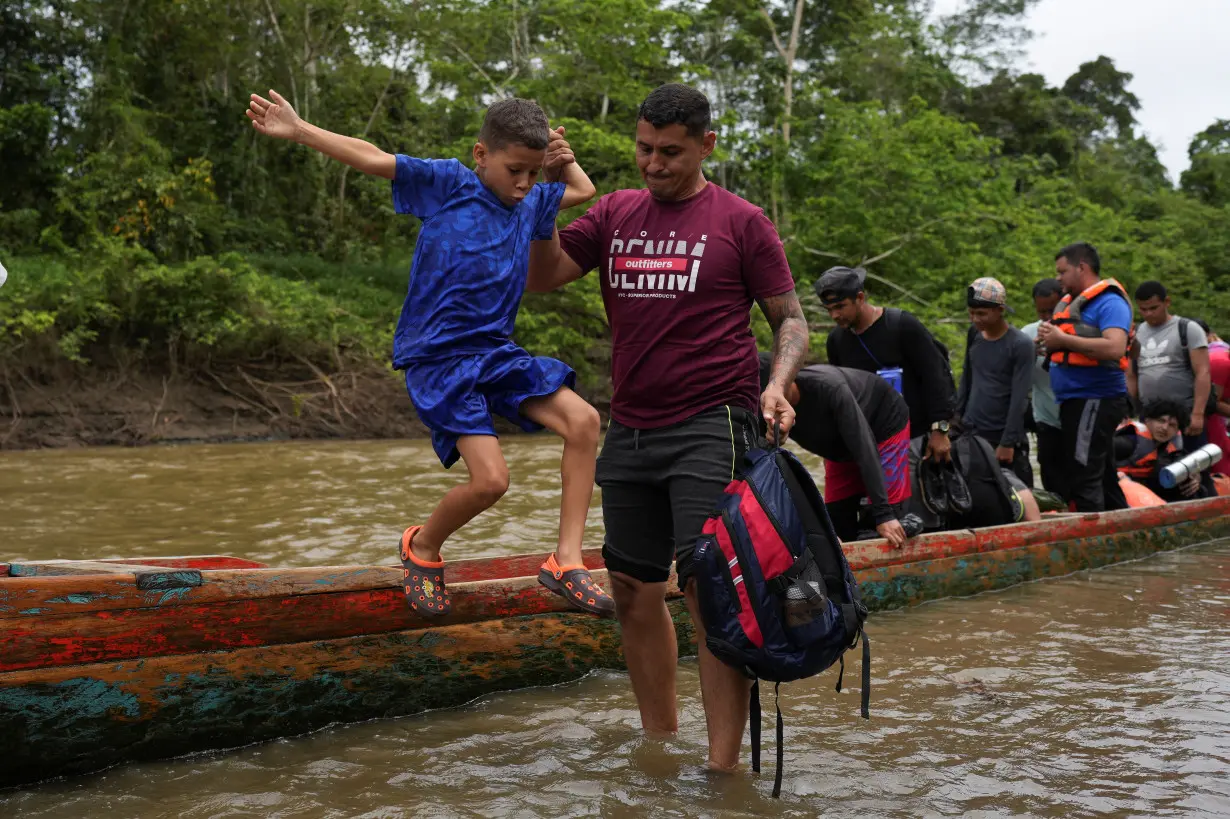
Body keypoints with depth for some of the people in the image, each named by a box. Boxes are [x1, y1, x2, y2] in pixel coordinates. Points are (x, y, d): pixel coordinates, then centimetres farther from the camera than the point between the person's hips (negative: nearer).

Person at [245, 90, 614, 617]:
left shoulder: (530, 202, 11)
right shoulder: (447, 182, -5)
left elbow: (583, 191, 31)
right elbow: (375, 159, -8)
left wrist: (563, 157, 16)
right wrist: (297, 131, -12)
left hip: (496, 351, 7)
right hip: (438, 357, -7)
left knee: (583, 420, -12)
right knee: (490, 479, -18)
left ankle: (566, 562, -6)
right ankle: (422, 547, 14)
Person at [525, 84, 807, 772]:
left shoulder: (741, 221, 0)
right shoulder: (615, 213, 12)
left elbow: (790, 318, 2)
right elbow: (542, 275, 5)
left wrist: (777, 384, -16)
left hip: (711, 429, -5)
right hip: (631, 430, 5)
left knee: (709, 588, -13)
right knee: (634, 591, 10)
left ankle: (723, 769, -9)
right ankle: (661, 747, 25)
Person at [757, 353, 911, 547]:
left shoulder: (828, 387, -40)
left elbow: (865, 448, -40)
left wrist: (883, 513, -44)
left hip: (886, 424, -6)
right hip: (841, 444, 6)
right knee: (837, 519, 0)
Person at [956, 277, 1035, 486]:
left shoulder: (1020, 345, -12)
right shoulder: (975, 336, 5)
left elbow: (1019, 398, -13)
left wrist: (1008, 442, -15)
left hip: (1002, 436, -5)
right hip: (970, 432, 5)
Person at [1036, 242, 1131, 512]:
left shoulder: (1109, 302, -10)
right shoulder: (1072, 302, 18)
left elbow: (1115, 348, -25)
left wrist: (1063, 340, -20)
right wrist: (1049, 338, 5)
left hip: (1095, 400, -10)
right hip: (1076, 400, 10)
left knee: (1083, 481, -14)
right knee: (1103, 479, 15)